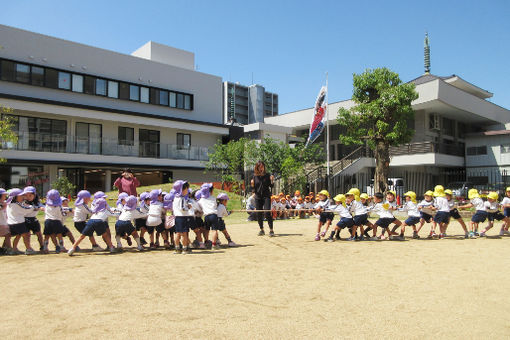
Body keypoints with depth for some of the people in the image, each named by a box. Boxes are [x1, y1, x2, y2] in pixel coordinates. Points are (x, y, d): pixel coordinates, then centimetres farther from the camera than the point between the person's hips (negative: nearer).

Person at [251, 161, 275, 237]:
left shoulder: (267, 175, 0)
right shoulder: (255, 177, 6)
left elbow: (271, 187, 1)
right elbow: (254, 188, 10)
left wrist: (272, 181, -16)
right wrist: (252, 185, -10)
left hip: (266, 197, -3)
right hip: (258, 197, 3)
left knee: (267, 213, -15)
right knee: (259, 214, 6)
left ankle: (271, 230, -10)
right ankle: (262, 230, 21)